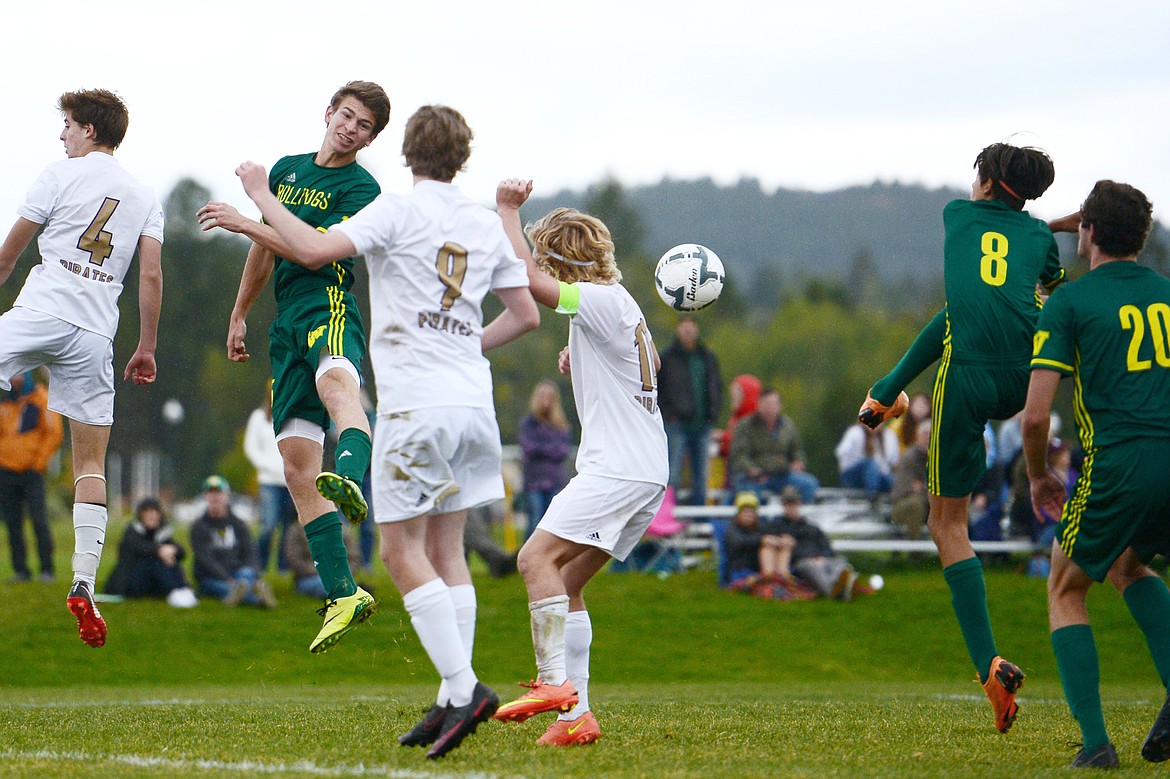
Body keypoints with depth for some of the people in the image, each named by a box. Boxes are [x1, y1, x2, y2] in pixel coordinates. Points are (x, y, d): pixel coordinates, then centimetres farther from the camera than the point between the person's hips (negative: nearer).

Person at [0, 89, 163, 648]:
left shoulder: (60, 176, 5)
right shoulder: (145, 198, 16)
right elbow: (152, 277, 8)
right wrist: (147, 348, 14)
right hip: (95, 334, 4)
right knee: (90, 463, 6)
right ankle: (83, 584, -4)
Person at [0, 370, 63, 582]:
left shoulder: (42, 400, -2)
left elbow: (54, 433, -4)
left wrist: (40, 460, -9)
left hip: (31, 471, -5)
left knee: (39, 520, -10)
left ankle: (47, 570, -7)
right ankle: (20, 570, 8)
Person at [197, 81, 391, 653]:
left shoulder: (362, 189, 0)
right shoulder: (286, 170, 21)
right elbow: (265, 251, 32)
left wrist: (244, 222, -10)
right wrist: (239, 316, 34)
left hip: (329, 308, -7)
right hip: (286, 324, 7)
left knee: (335, 381, -42)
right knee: (297, 466, 0)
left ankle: (351, 480, -74)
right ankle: (343, 595, 0)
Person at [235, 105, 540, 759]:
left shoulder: (399, 211, -6)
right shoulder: (487, 225, 12)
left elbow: (316, 249, -17)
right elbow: (526, 313, 17)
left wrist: (262, 196, -3)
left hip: (415, 404, -6)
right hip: (473, 401, 6)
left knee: (404, 552, -4)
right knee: (446, 550, 11)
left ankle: (464, 687, -15)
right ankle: (453, 702, 7)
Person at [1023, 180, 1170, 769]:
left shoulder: (1068, 301, 2)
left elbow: (1035, 415, -4)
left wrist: (1039, 477, 14)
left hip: (1119, 467, -5)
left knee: (1066, 589, 18)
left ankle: (1095, 740, 3)